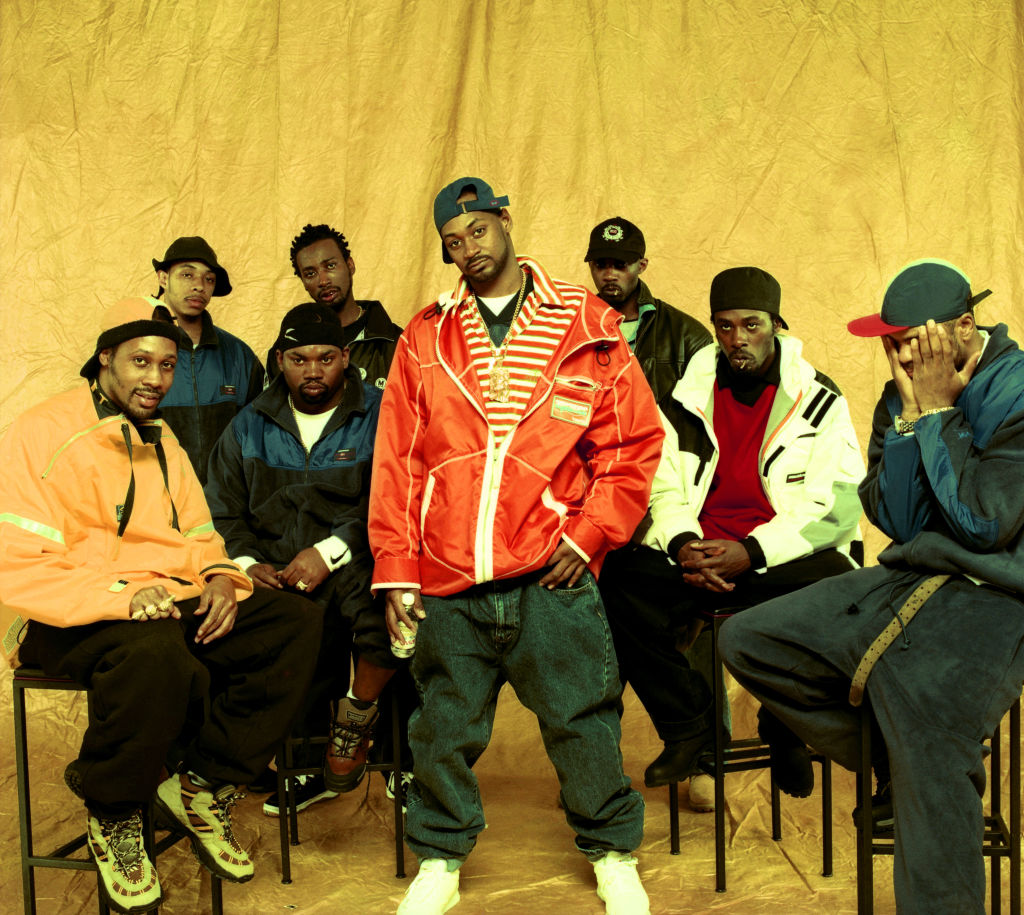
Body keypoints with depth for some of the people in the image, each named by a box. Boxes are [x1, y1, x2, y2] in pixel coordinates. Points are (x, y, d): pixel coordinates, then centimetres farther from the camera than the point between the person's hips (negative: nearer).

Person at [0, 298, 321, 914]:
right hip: (68, 621, -7)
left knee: (298, 621, -13)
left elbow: (199, 538, 22)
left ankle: (201, 784, -7)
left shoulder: (163, 442, 19)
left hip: (173, 606, 7)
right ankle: (113, 815, -12)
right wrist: (118, 595, -27)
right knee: (155, 651, -40)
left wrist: (219, 577, -3)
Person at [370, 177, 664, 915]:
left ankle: (613, 853, 27)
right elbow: (396, 462, 9)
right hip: (448, 582, 2)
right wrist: (397, 571, 4)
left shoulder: (587, 327, 5)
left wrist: (587, 536, -4)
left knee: (582, 719, 5)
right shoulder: (425, 338, 10)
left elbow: (635, 443, 5)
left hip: (551, 578, -1)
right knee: (445, 728, 10)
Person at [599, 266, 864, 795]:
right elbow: (663, 491, 11)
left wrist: (750, 553, -21)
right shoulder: (689, 399, 12)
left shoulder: (818, 400, 4)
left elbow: (836, 506, -7)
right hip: (698, 557, 2)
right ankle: (688, 726, -6)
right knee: (619, 579, -25)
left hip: (785, 562, -2)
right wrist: (682, 544, -13)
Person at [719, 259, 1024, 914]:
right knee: (749, 641, 1)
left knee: (924, 697, -36)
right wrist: (910, 417, -5)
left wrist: (937, 412, -13)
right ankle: (892, 768, 3)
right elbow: (898, 522, 4)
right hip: (909, 579, 8)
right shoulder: (903, 398, 11)